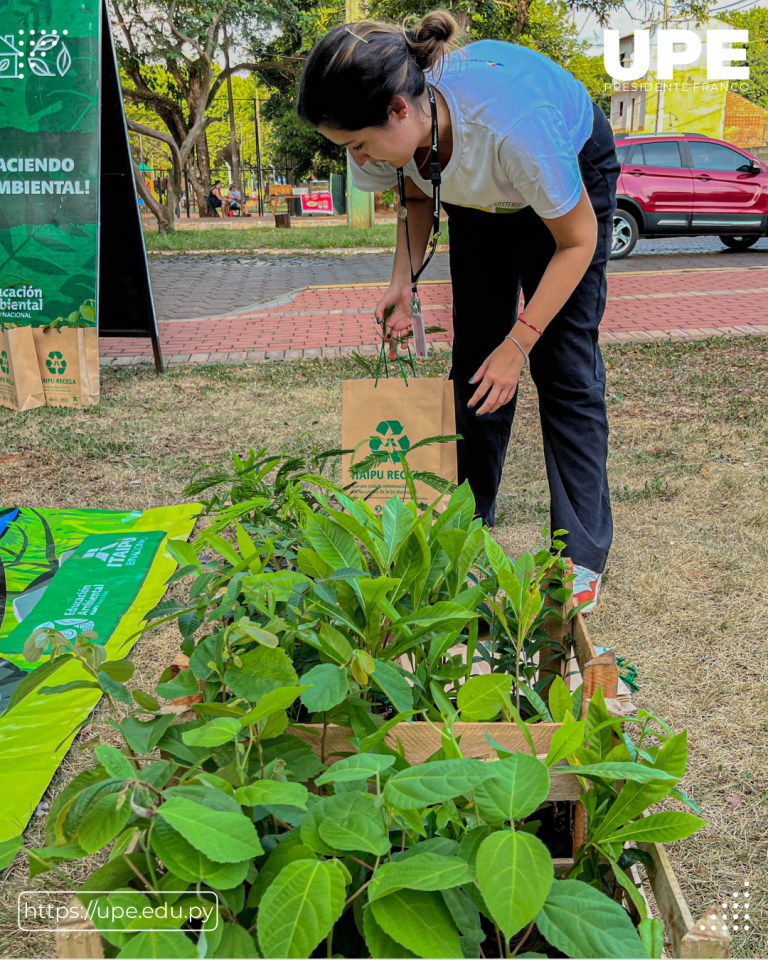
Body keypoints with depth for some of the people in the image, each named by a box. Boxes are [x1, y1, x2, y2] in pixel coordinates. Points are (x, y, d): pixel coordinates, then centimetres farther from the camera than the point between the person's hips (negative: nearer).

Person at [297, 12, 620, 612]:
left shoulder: (512, 122, -43)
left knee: (565, 366, -12)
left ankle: (583, 557, -4)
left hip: (576, 170, -5)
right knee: (476, 360, 3)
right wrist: (404, 282, -17)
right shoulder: (401, 122, -26)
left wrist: (519, 342, -28)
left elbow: (577, 239, -28)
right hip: (479, 194, 5)